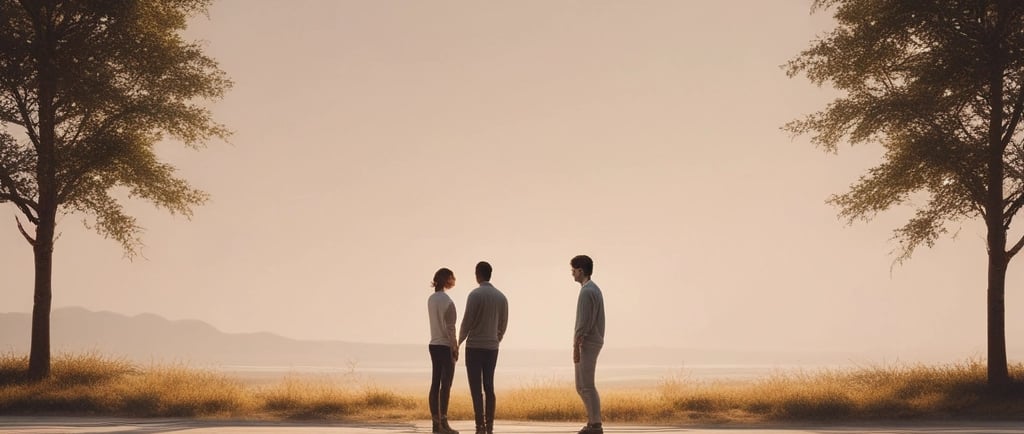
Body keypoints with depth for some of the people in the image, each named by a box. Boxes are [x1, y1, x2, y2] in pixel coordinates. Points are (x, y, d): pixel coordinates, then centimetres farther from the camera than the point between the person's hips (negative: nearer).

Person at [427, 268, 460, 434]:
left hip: (433, 345, 8)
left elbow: (437, 322, 10)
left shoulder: (431, 299, 10)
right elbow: (449, 327, -16)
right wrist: (455, 347, -10)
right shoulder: (446, 300, -14)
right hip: (445, 346, -8)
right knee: (445, 385, -5)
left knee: (435, 383, 6)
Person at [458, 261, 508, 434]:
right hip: (492, 348, 6)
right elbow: (503, 325, 13)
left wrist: (459, 342, 2)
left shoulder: (475, 294, -10)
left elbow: (467, 321, -12)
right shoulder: (501, 297, 8)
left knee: (476, 389, -4)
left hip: (474, 347, -6)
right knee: (489, 387, 9)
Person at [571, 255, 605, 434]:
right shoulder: (595, 290, 17)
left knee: (586, 386, -7)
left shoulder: (586, 291, -15)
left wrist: (576, 347, -19)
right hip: (594, 342, 10)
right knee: (583, 386, 13)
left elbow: (584, 322, -21)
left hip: (586, 344, -10)